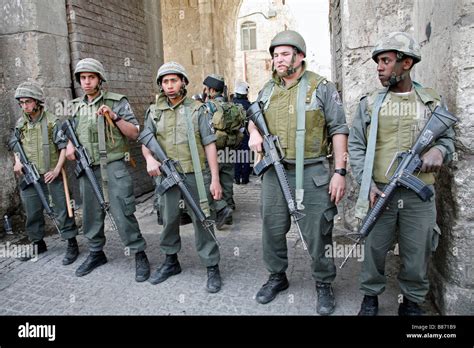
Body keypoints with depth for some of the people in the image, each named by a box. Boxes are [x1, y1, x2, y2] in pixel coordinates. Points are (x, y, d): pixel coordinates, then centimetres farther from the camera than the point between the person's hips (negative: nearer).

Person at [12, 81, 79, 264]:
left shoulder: (52, 121, -8)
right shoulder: (20, 123, 8)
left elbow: (64, 146, -9)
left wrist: (57, 170, -16)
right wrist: (17, 161, 2)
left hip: (51, 175, -5)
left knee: (62, 210, -1)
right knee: (32, 213, 14)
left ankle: (72, 245, 9)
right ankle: (38, 244, 31)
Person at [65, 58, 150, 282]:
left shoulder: (117, 102, -2)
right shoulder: (77, 106, 13)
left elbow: (134, 133, -6)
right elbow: (73, 132, 26)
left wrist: (115, 116, -18)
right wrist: (70, 145, 5)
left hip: (113, 167, -5)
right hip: (87, 169, 6)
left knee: (123, 213, -7)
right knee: (91, 214, 13)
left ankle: (140, 255, 6)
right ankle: (96, 253, 31)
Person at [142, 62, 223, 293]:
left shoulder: (196, 109, 2)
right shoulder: (154, 111, 10)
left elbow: (209, 144, -2)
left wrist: (215, 179, -8)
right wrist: (149, 158, -12)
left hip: (194, 175, -3)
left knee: (201, 219, 0)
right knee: (168, 219, 12)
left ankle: (212, 267, 12)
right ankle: (171, 262, 32)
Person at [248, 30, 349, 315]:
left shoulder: (322, 87, -3)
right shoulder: (268, 90, 12)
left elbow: (339, 130, -4)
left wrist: (340, 171, -10)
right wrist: (254, 131, 2)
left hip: (312, 173, -4)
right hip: (275, 171, 5)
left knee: (317, 233, 3)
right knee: (273, 228, 13)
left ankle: (324, 284, 25)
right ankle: (277, 277, 34)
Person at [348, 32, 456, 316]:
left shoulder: (433, 102, 6)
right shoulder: (370, 103, 4)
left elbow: (448, 140, 10)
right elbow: (356, 146, 2)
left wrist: (439, 150, -15)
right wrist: (367, 183, -10)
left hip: (419, 196, 1)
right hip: (379, 193, 0)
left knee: (417, 255, 11)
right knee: (374, 250, 10)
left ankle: (412, 302, 34)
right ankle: (371, 297, 32)